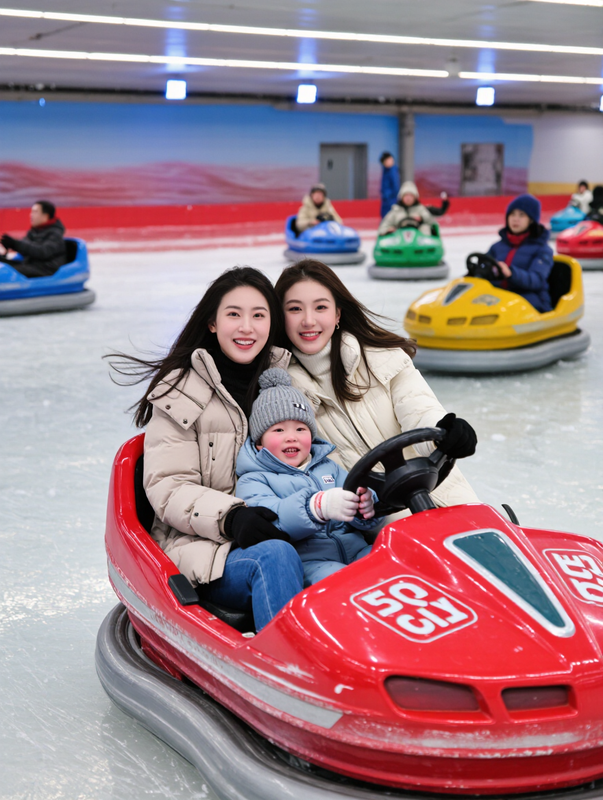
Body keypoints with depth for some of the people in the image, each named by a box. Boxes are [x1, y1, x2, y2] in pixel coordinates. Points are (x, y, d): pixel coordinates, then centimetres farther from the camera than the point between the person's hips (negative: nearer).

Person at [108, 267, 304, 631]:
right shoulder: (180, 391, 1)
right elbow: (168, 489, -4)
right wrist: (230, 517, -23)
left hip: (281, 531, 4)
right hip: (204, 550, -3)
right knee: (274, 558, -36)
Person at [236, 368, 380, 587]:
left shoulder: (329, 468, 26)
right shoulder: (253, 480, 10)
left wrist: (365, 505, -12)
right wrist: (319, 507, -31)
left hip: (354, 549, 5)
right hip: (308, 560, -5)